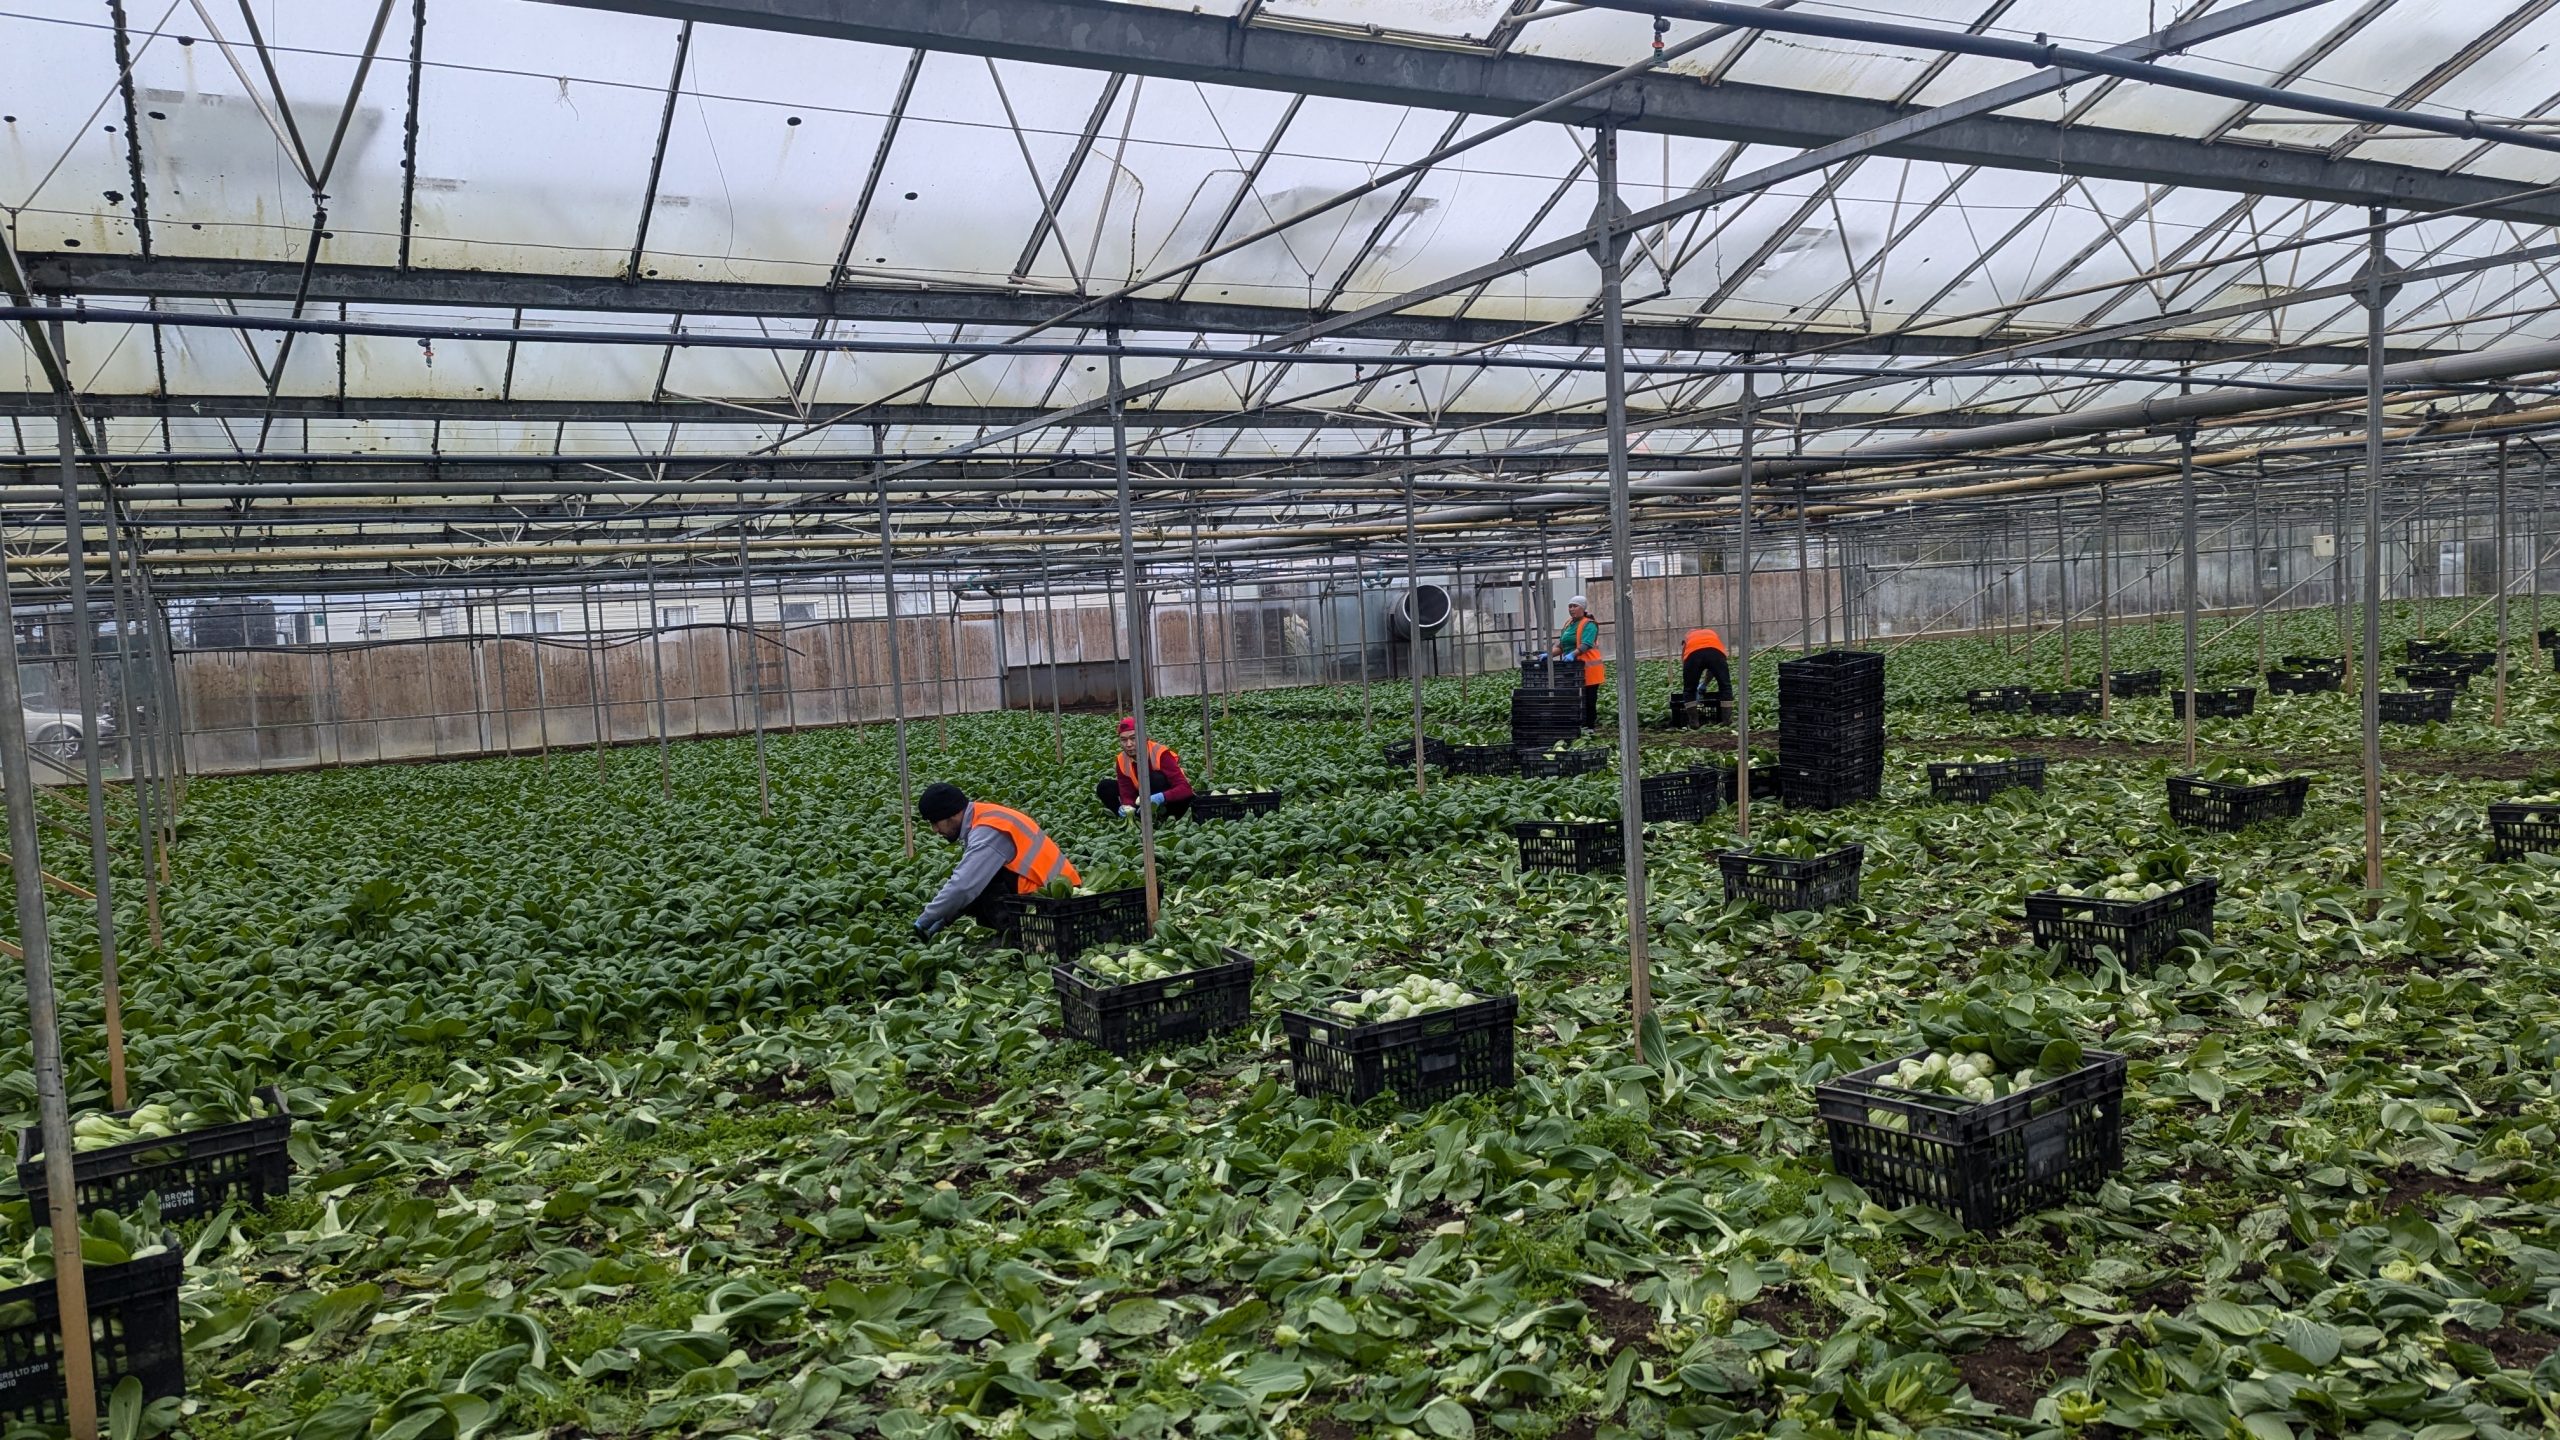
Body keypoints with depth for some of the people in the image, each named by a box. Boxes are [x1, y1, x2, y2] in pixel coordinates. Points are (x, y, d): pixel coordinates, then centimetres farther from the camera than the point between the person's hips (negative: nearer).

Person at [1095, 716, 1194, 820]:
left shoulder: (1160, 754, -25)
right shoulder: (1121, 760, -10)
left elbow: (1185, 788, -33)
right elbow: (1127, 795, -13)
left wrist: (1161, 797, -50)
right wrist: (1126, 807, -38)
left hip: (1176, 802, -5)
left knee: (1155, 778, -33)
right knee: (1104, 787, -8)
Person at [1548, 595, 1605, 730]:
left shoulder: (1589, 625, -7)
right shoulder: (1567, 625, 17)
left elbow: (1586, 644, -22)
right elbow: (1560, 646, 14)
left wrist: (1573, 654, -37)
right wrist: (1549, 654, -5)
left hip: (1587, 669, -7)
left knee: (1589, 701, -3)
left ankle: (1590, 728, 0)